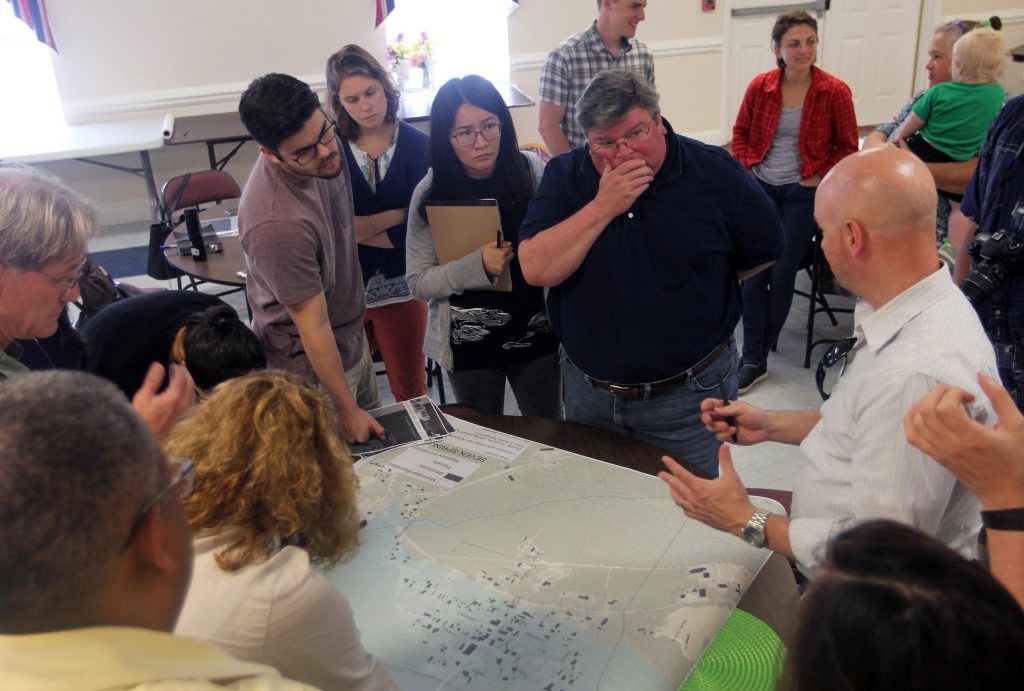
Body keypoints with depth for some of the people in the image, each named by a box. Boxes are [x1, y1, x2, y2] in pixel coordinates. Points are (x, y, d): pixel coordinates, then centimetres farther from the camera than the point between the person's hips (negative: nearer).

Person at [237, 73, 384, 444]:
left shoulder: (322, 149, -12)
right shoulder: (277, 222, -37)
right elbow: (313, 327, -28)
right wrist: (347, 410, -18)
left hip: (351, 335, 8)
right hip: (311, 362, -8)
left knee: (374, 437, 25)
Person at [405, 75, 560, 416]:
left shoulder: (532, 171, -9)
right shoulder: (430, 193, -9)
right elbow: (418, 283, -9)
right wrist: (478, 266, -23)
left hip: (536, 335, 1)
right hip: (469, 346, 0)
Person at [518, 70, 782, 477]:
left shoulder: (716, 175, -10)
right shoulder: (564, 176, -6)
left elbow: (764, 252, 4)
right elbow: (536, 270, -18)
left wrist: (693, 284, 4)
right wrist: (603, 206, -24)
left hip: (686, 397, -2)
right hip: (588, 393, 2)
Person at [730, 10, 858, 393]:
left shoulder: (835, 92, -9)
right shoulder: (760, 86, -2)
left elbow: (847, 146, 0)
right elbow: (741, 132, 11)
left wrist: (818, 177, -9)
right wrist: (745, 169, -2)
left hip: (802, 193, -2)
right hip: (760, 189, 2)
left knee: (782, 275, 1)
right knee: (753, 273, -3)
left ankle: (758, 354, 18)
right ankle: (753, 360, 5)